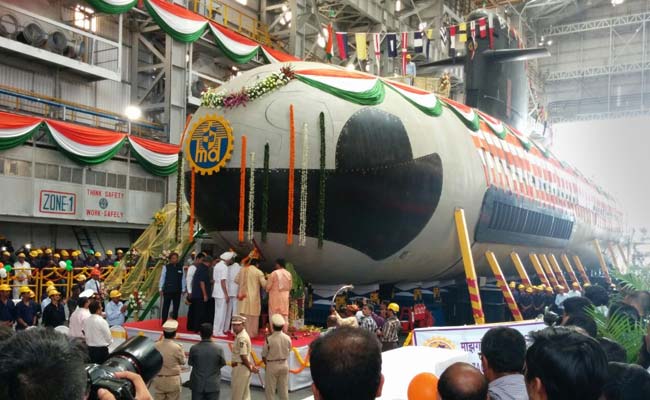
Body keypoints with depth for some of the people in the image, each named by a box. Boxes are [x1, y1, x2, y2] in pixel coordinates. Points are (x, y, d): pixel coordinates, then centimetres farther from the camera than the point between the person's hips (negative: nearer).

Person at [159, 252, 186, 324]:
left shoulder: (181, 267, 3)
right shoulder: (166, 267, -3)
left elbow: (183, 279, 6)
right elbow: (162, 278, 1)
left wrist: (183, 289, 4)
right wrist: (160, 288, 0)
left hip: (177, 291, 2)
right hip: (167, 290, -2)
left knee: (176, 307, 9)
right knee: (166, 307, 2)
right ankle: (163, 322, 10)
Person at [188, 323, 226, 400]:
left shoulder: (194, 348, -13)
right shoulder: (218, 349, -13)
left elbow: (190, 363, 1)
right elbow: (223, 363, 0)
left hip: (197, 385, 1)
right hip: (213, 385, 0)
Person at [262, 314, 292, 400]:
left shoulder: (269, 339, -20)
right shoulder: (287, 338, -8)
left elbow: (264, 356, -11)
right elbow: (288, 352, 2)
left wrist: (267, 364, 7)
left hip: (272, 366, -4)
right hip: (284, 365, 4)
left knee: (270, 390, 9)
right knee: (284, 389, 14)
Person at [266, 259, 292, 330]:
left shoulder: (274, 273, -13)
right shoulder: (288, 274, 1)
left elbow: (268, 286, -8)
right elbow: (290, 286, 9)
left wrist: (267, 290, 13)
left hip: (275, 296, -4)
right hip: (285, 297, 4)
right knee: (285, 315, 10)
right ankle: (284, 332, 11)